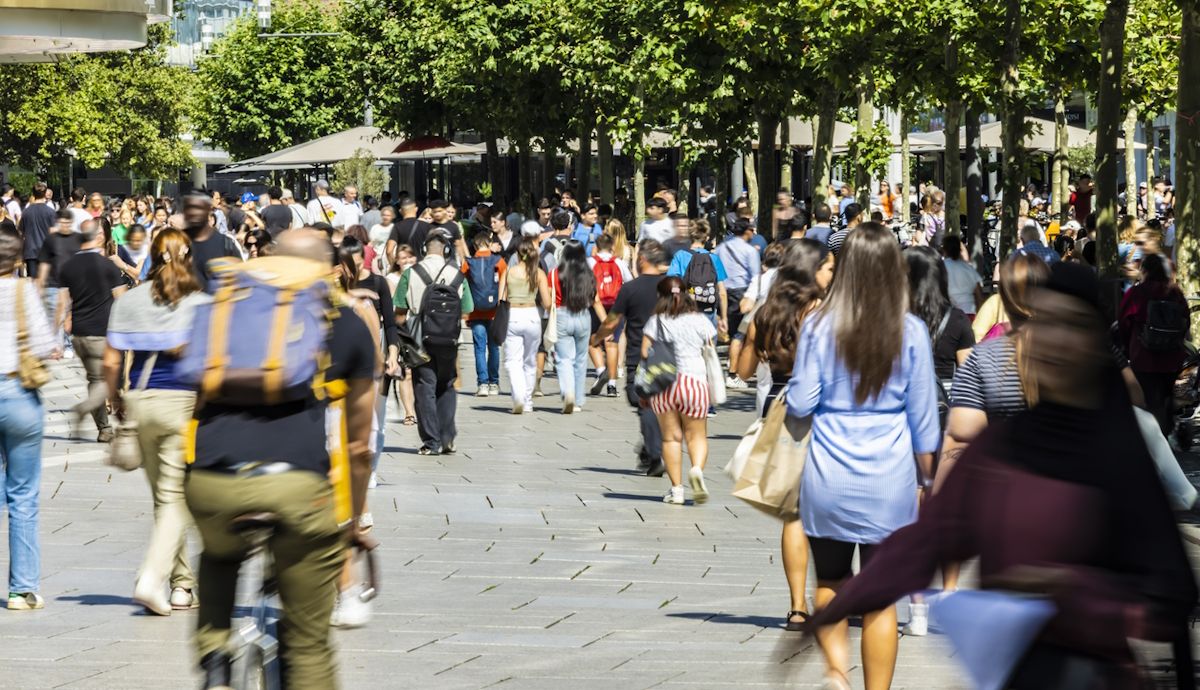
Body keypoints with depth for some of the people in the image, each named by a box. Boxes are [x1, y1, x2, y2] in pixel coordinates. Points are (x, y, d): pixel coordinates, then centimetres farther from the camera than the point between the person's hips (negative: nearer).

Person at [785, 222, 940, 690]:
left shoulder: (820, 326, -6)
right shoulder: (910, 332, -5)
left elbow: (800, 404, -4)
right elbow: (922, 416, 1)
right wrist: (927, 477, 14)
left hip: (829, 477, 0)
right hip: (889, 482, 0)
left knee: (831, 581, 17)